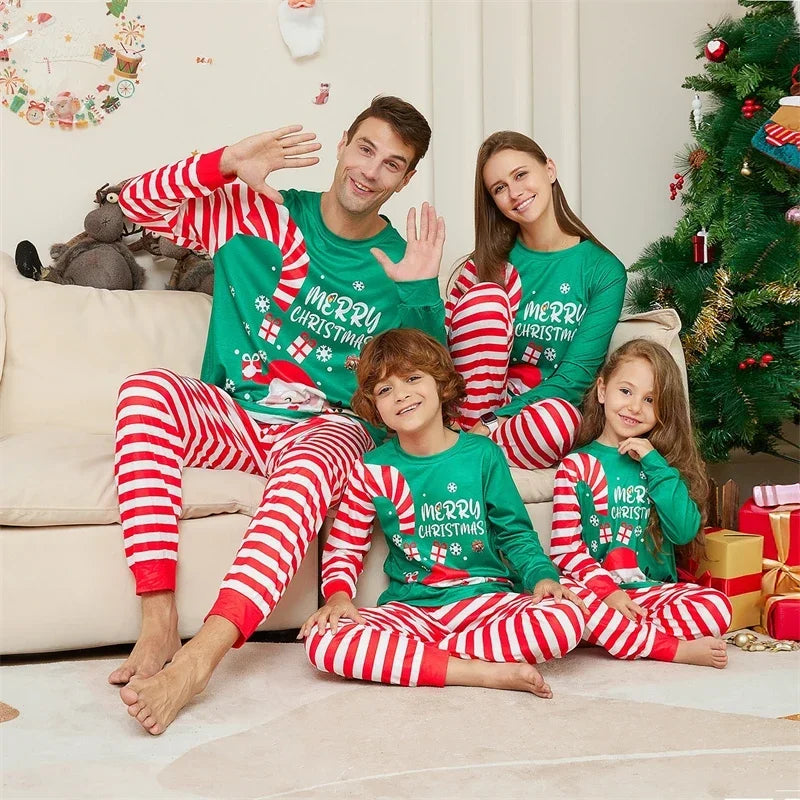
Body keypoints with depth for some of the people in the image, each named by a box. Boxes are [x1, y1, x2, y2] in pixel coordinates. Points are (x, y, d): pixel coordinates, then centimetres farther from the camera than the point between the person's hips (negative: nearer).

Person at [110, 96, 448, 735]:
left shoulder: (400, 265, 4)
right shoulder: (262, 214, 4)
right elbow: (137, 202, 0)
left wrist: (421, 293, -15)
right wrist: (227, 164, -14)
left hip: (328, 428, -1)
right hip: (233, 415, 2)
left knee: (311, 467, -38)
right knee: (148, 388, -30)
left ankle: (201, 656, -43)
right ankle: (158, 624, -33)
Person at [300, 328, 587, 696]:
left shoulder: (483, 455, 3)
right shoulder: (372, 469, 5)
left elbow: (515, 532, 9)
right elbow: (343, 547, 11)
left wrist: (541, 576, -10)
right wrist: (338, 595, -8)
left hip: (484, 597, 0)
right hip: (408, 607, 0)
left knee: (566, 620, -29)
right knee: (322, 640, -29)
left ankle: (399, 656, -20)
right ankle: (485, 671, -25)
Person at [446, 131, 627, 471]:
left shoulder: (604, 272, -1)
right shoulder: (490, 262, 5)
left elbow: (576, 376, -8)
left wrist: (493, 421, -17)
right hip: (477, 402, 1)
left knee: (561, 418, -39)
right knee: (486, 294, -20)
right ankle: (469, 425, -17)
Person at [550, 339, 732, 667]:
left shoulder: (659, 462, 13)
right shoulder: (577, 465, 5)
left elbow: (685, 532, -2)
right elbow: (564, 548, -4)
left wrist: (654, 464, -6)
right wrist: (607, 591, -18)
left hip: (654, 590, 2)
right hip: (595, 591, -1)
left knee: (716, 606, -26)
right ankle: (676, 649, -26)